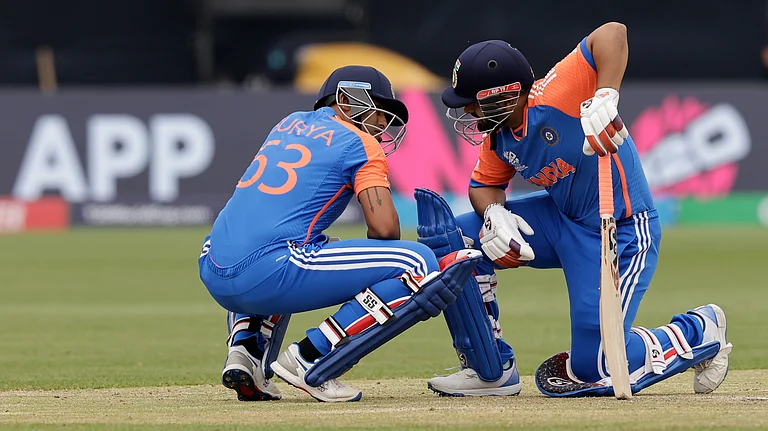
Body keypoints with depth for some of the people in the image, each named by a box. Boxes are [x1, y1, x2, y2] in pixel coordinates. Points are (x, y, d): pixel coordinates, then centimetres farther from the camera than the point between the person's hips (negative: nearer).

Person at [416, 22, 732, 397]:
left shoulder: (550, 98, -27)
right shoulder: (498, 139, -2)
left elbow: (612, 33, -34)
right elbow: (484, 183, 12)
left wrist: (605, 98, -49)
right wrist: (494, 215, -13)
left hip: (622, 232, -9)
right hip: (562, 222, 9)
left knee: (594, 368, -12)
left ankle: (701, 332, 15)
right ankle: (491, 373, 6)